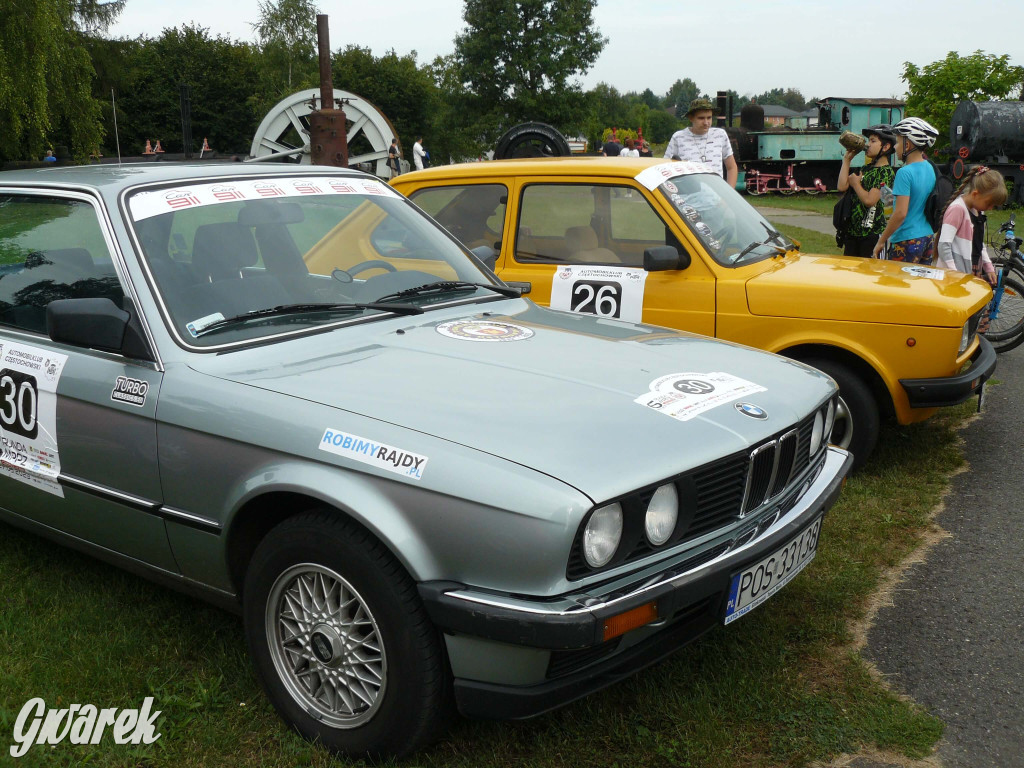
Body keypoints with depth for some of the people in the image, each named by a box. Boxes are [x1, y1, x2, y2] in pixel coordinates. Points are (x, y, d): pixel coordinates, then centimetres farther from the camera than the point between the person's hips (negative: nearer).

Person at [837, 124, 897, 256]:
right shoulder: (866, 168, 14)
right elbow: (842, 187, 4)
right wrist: (847, 159, 7)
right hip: (852, 231, 8)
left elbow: (869, 200, -21)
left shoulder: (887, 172, -10)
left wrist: (855, 183, -5)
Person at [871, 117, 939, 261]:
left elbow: (900, 213, -21)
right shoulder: (930, 168, 7)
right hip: (928, 238, 8)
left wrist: (881, 241, -15)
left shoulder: (905, 172, -17)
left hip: (907, 240, -8)